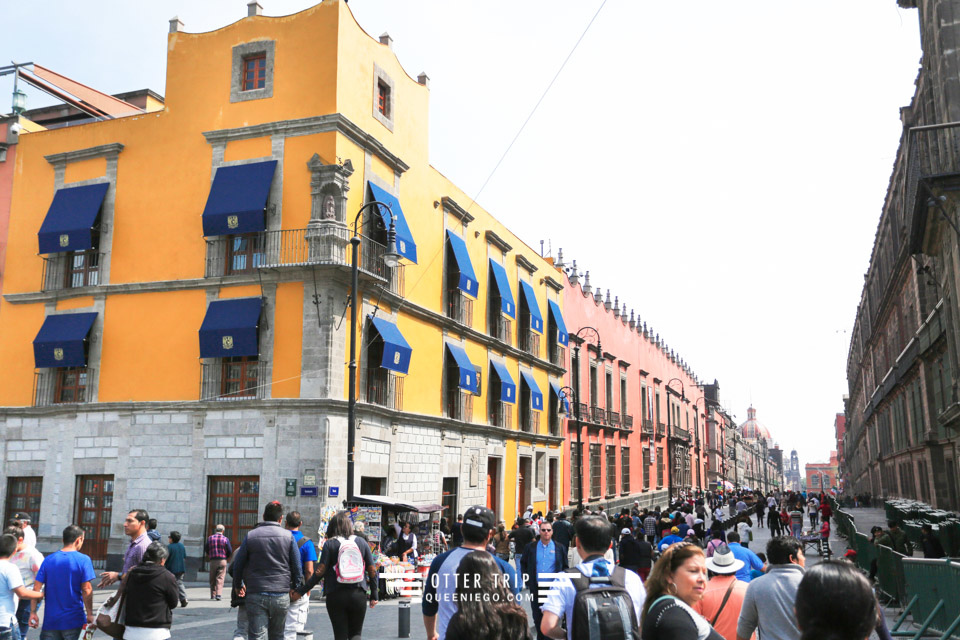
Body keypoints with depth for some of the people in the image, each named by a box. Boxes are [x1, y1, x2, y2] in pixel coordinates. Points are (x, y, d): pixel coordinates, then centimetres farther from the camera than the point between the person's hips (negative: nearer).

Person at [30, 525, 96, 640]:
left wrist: (33, 612, 7)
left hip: (50, 621, 3)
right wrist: (90, 614, -4)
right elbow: (86, 590, -11)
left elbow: (37, 588, 0)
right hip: (73, 620, -3)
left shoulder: (48, 559, 3)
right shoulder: (83, 560, -8)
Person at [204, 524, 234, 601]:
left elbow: (206, 551, 6)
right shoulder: (225, 539, -1)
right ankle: (218, 594, -13)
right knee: (220, 578, -1)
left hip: (213, 561, 1)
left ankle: (213, 595, 11)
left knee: (212, 579, 10)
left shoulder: (210, 538, 4)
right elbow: (230, 552, -1)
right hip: (223, 561, -1)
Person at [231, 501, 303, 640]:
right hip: (281, 596, 1)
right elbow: (297, 567, 0)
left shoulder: (251, 536, 1)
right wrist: (295, 587, 13)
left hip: (255, 595, -1)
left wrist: (239, 585, 20)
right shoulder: (288, 536, 0)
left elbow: (237, 564, 5)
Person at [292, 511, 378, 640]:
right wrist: (374, 595, 11)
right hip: (359, 595, 2)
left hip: (336, 596, -2)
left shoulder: (330, 544, -3)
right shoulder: (361, 542, 4)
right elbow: (372, 570, 3)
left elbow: (320, 571, -9)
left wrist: (300, 591, -3)